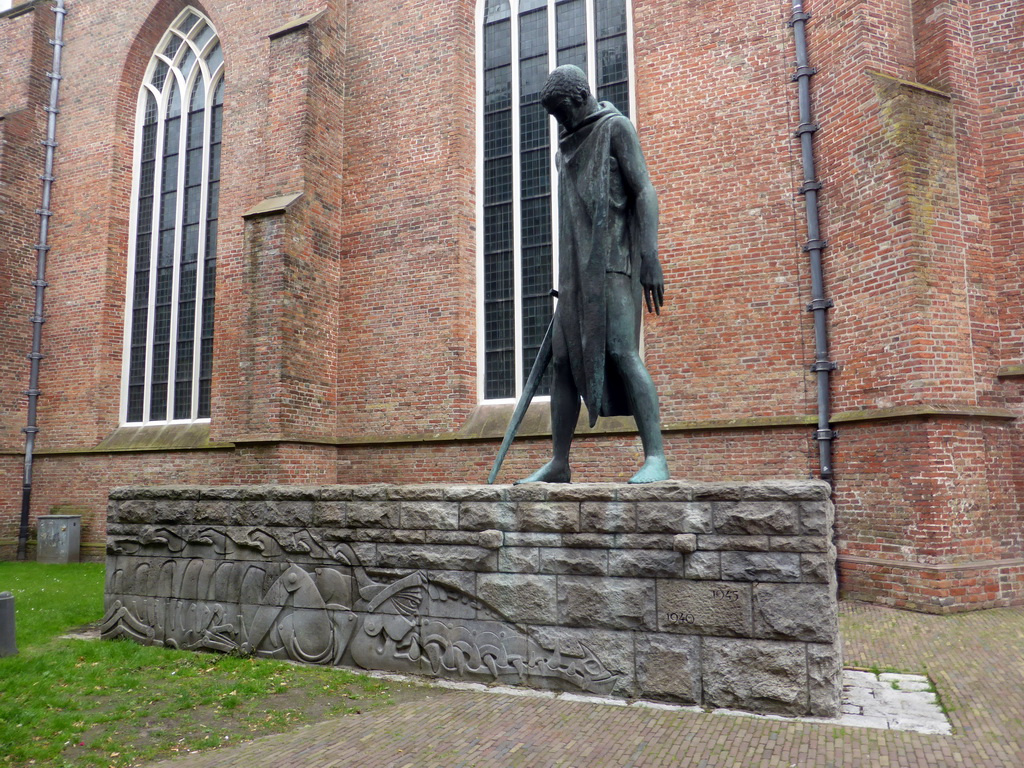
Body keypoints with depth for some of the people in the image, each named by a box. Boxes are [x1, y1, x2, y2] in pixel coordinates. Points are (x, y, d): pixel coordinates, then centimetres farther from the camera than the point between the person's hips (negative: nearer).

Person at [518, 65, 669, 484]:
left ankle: (656, 457, -20)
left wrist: (650, 255, -19)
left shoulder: (615, 128, 4)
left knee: (620, 350, -20)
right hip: (576, 270, 7)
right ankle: (558, 463, 2)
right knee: (563, 359, -1)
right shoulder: (568, 146, 24)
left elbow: (644, 191, -6)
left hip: (612, 264, -7)